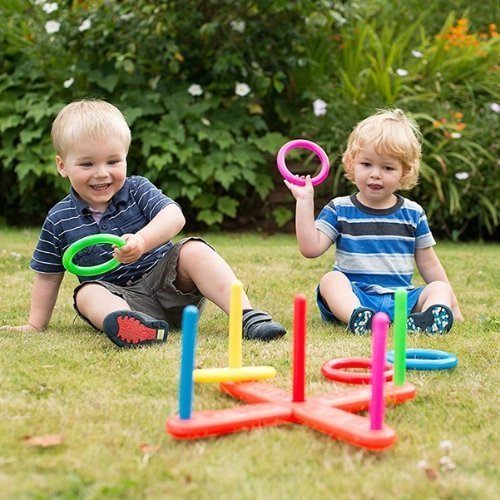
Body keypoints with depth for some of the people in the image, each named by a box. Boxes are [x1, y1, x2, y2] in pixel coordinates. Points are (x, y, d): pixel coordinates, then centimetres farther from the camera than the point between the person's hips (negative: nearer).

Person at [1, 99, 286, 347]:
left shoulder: (137, 189, -2)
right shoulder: (59, 221, 2)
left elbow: (174, 216, -20)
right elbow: (48, 276, 12)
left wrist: (143, 240, -38)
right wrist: (36, 325, 9)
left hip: (169, 280, 0)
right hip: (118, 295, 0)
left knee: (194, 250, -25)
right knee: (87, 293, -29)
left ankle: (246, 315, -35)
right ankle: (122, 321, -62)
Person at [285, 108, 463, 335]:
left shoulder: (413, 213, 10)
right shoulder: (340, 209, 5)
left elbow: (428, 263, 17)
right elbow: (311, 248, -6)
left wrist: (451, 302, 13)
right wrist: (304, 201, -10)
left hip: (401, 298, 2)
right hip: (354, 295, -2)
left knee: (439, 288, -18)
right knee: (330, 279, -29)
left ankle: (429, 316, -49)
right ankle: (356, 318, -55)